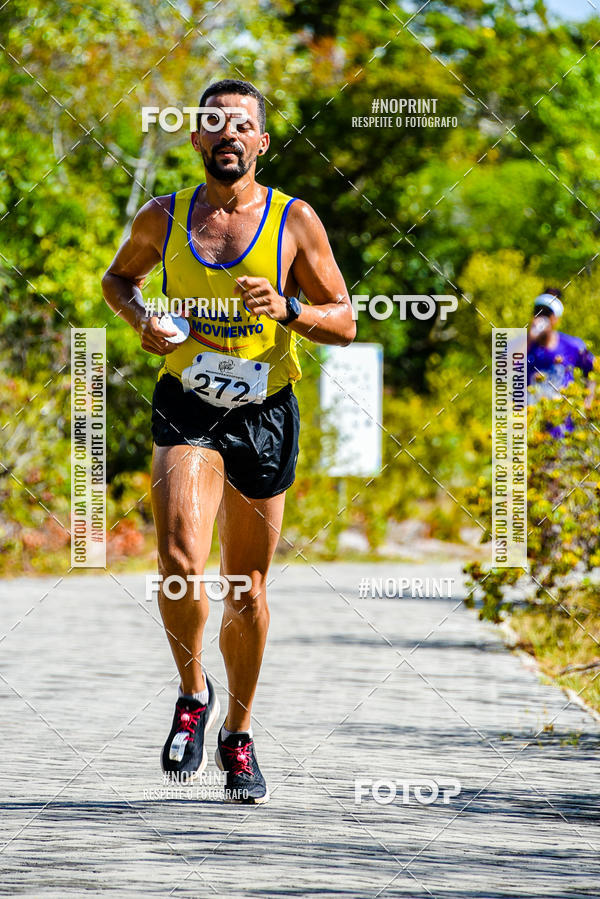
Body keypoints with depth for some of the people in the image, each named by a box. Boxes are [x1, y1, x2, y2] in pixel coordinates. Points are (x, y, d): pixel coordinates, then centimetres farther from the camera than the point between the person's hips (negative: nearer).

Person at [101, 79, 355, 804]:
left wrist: (286, 308, -19)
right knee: (180, 562, -22)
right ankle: (192, 694, 4)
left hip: (264, 415, 0)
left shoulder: (295, 221, -3)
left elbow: (345, 323, 1)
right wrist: (142, 321, -1)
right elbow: (118, 277, 21)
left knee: (247, 588, 8)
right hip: (186, 407, 0)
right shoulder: (163, 218, 1)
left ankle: (238, 738, 27)